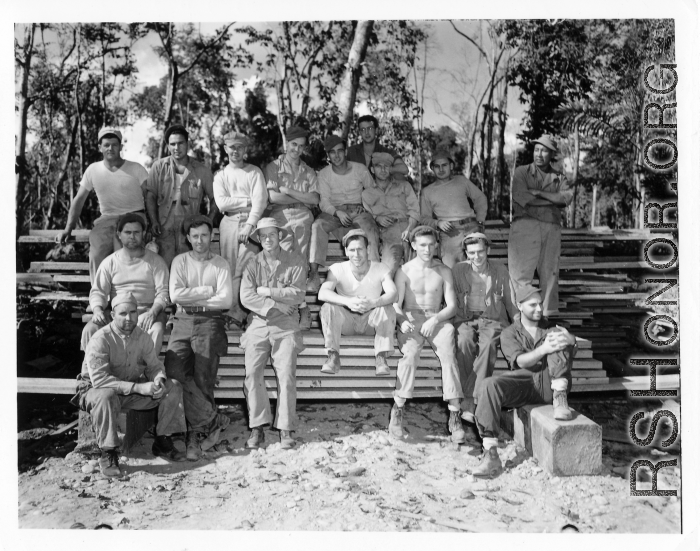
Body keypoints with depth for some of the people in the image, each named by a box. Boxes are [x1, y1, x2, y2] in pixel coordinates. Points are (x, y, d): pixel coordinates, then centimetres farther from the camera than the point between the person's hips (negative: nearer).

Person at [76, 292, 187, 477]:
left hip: (133, 390, 6)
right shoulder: (100, 340, -22)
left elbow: (154, 365, 4)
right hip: (96, 390, -5)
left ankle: (162, 442, 2)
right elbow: (99, 379, -30)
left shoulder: (142, 337, -4)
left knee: (174, 387, -9)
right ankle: (108, 454, -23)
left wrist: (159, 379, -23)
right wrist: (139, 388, -35)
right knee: (106, 396, -41)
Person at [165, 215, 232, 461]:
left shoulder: (221, 265, 9)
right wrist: (209, 290, -4)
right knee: (174, 370, -19)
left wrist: (191, 299, -4)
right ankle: (213, 421, -9)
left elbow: (226, 300, -4)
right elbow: (175, 295, -2)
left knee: (203, 378, -11)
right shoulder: (180, 261, 13)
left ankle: (196, 432, 2)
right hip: (183, 322, 2)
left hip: (210, 323, -1)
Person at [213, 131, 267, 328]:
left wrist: (249, 225, -16)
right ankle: (237, 313, -3)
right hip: (229, 223, 2)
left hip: (250, 223, -2)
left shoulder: (255, 172, 10)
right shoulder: (220, 175, 17)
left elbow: (260, 201, -4)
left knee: (245, 271, -15)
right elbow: (222, 203, 2)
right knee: (229, 269, -5)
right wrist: (248, 201, -5)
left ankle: (234, 312, -14)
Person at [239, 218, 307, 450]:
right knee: (252, 373, -13)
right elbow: (246, 297, -1)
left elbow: (298, 295, -4)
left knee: (286, 374, -14)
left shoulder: (295, 262, 7)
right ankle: (258, 426, -4)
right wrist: (275, 305, -10)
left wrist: (267, 291, -5)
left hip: (286, 325, -2)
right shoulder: (253, 264, 12)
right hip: (259, 324, 2)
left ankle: (285, 428, -5)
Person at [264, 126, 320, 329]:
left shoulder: (309, 172, 19)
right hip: (279, 215, -2)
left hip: (302, 215, 2)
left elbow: (315, 199, 4)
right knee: (287, 256, -19)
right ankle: (302, 306, -18)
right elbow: (273, 197, -4)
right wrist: (302, 197, 1)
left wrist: (288, 191, -4)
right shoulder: (273, 167, 11)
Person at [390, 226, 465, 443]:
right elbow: (395, 305, 4)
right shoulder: (404, 271, 9)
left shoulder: (443, 271, 12)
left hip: (437, 320, 1)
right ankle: (398, 410, -28)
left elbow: (452, 305, 5)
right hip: (411, 320, -1)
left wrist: (435, 320, -14)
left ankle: (454, 414, -29)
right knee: (410, 354, -33)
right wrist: (402, 321, -18)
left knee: (448, 355, -29)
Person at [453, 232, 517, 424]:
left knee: (488, 343, -35)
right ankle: (472, 399, -30)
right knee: (464, 341, -35)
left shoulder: (500, 271, 13)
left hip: (493, 320, 0)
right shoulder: (458, 270, 10)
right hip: (464, 320, 0)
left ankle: (469, 401, -36)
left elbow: (511, 302, 16)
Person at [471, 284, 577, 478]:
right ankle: (491, 455, -37)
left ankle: (560, 399, -25)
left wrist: (568, 339, -21)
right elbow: (520, 361, -4)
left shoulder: (552, 329, 22)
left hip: (549, 383, 1)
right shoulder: (509, 333, 15)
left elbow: (572, 351, 4)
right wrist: (543, 349, -24)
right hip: (523, 381, -1)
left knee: (560, 338, -18)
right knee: (490, 386, -32)